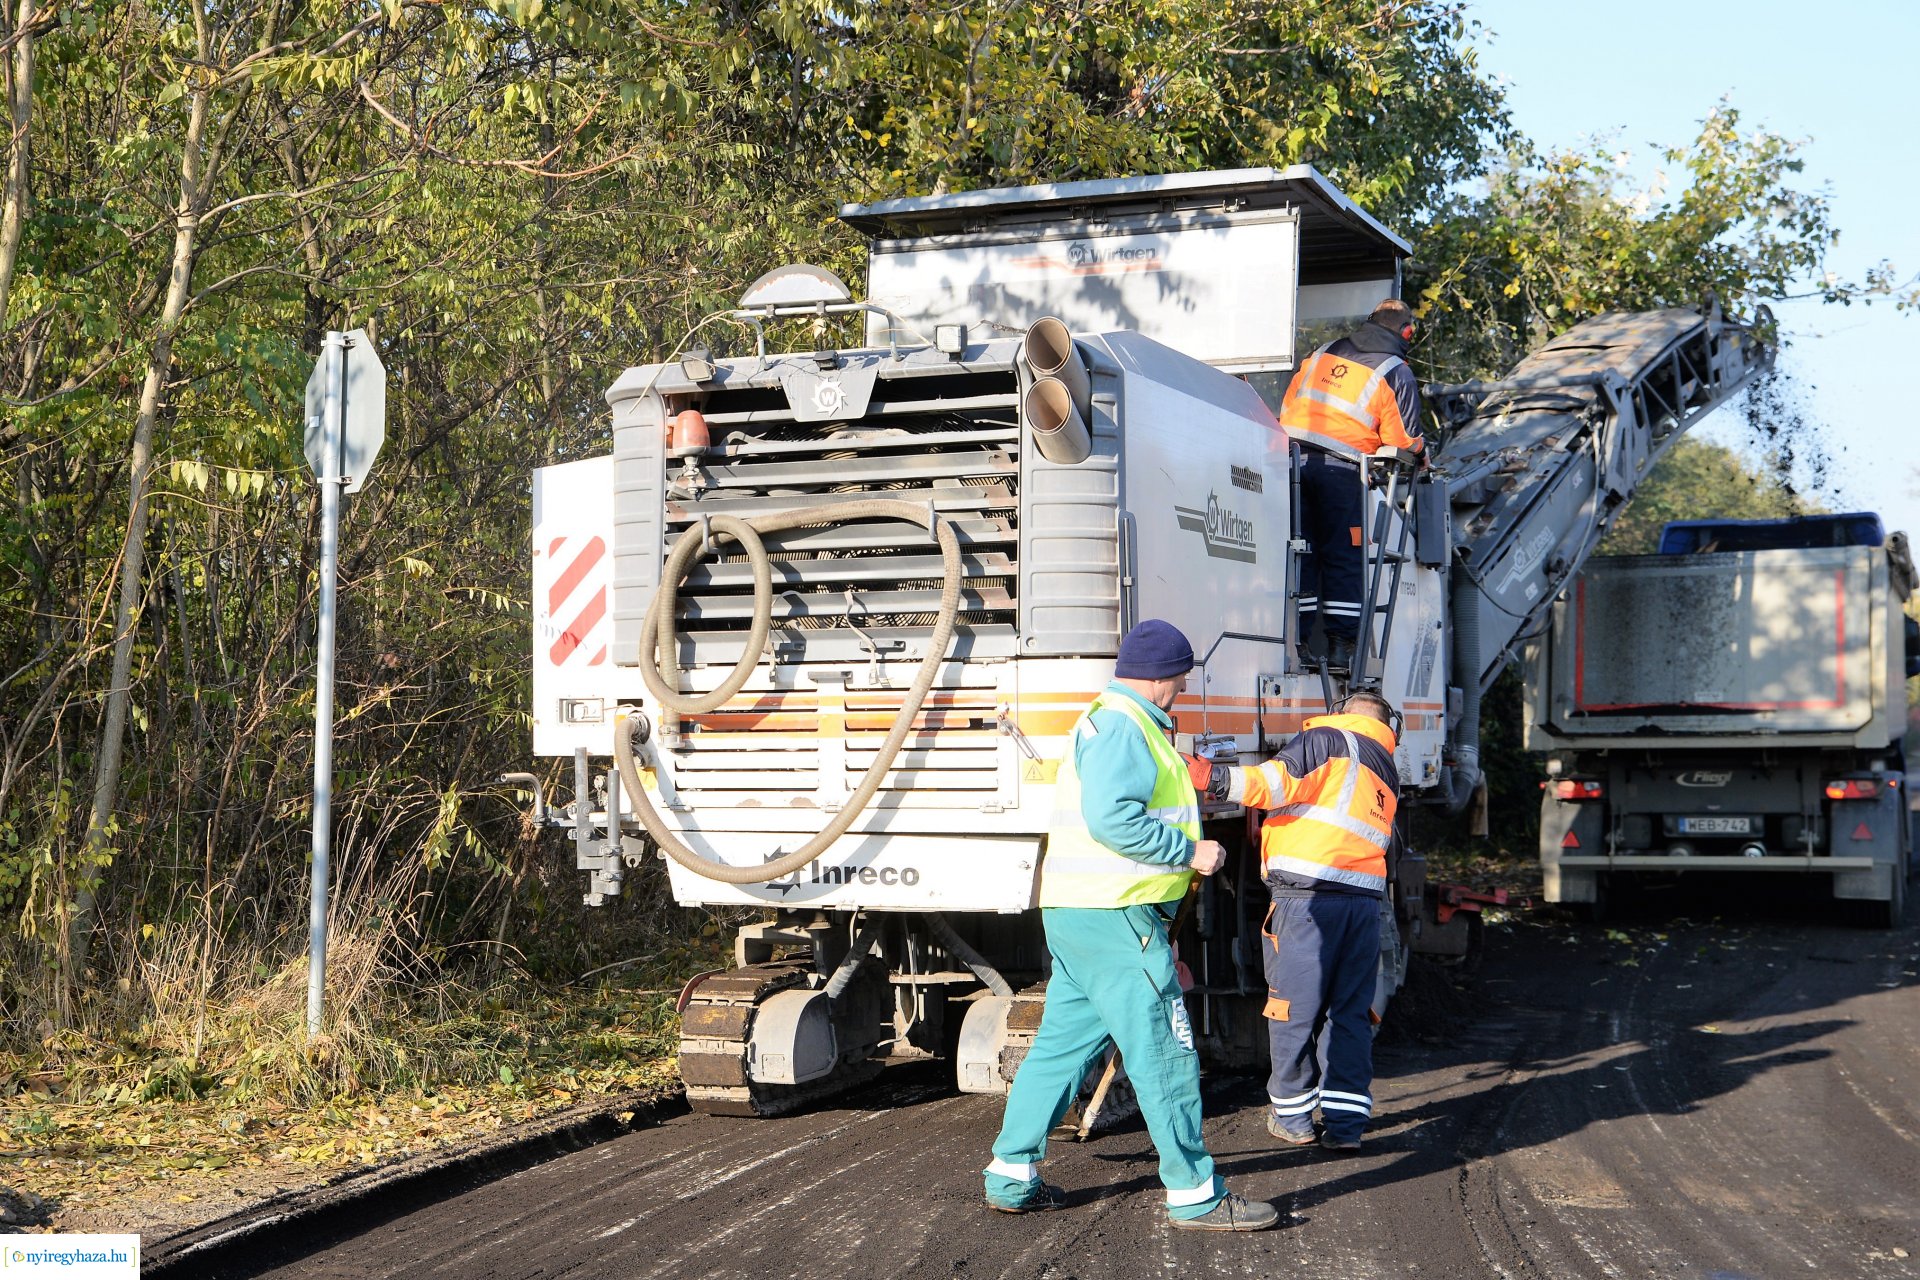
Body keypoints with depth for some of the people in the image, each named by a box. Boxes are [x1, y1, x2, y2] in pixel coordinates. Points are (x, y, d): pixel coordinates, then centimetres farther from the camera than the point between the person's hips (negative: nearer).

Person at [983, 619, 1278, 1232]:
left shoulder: (1116, 723, 22)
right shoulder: (1121, 727, -13)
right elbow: (1112, 817, -25)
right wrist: (1190, 851, -18)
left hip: (1077, 914, 11)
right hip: (1115, 917, -11)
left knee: (1061, 1043, 14)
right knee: (1164, 1051, -6)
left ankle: (1011, 1176, 19)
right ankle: (1196, 1194, 0)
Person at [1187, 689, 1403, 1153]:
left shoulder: (1326, 739, 3)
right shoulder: (1388, 775, 27)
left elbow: (1282, 780, -12)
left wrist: (1216, 779, -17)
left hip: (1306, 892, -6)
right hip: (1366, 897, 6)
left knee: (1293, 1008, 5)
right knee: (1350, 1011, 11)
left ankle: (1292, 1117, 14)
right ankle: (1345, 1122, 8)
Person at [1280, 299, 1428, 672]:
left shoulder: (1320, 354, 16)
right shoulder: (1397, 373, 2)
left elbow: (1287, 409, 19)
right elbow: (1404, 440, 1)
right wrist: (1420, 454, 22)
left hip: (1294, 458, 4)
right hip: (1342, 471, -4)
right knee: (1343, 558, 4)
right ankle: (1341, 645, 2)